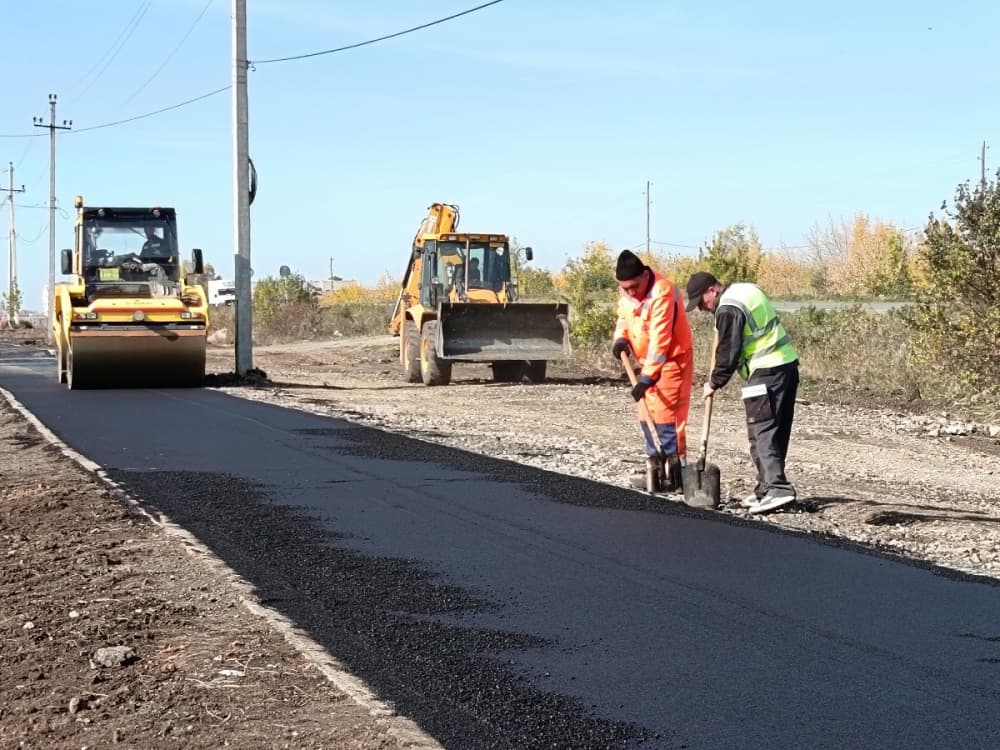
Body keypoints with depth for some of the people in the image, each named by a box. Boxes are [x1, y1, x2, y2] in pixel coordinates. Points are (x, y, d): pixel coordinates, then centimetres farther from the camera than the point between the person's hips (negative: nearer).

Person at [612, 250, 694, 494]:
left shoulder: (662, 293, -27)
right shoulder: (626, 292, -1)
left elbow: (660, 340, -30)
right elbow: (623, 317, 17)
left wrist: (647, 377, -32)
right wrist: (621, 338, -5)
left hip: (672, 361, -9)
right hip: (649, 363, 9)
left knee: (666, 418, -10)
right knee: (648, 417, 11)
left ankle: (674, 477, -6)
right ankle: (657, 472, 20)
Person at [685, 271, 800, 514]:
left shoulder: (729, 309, -13)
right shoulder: (746, 289, 16)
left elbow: (728, 353, -12)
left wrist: (714, 383, -1)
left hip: (766, 374, -10)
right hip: (787, 364, 10)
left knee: (762, 433, -10)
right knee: (777, 432, 11)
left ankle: (777, 488, -19)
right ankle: (767, 488, 17)